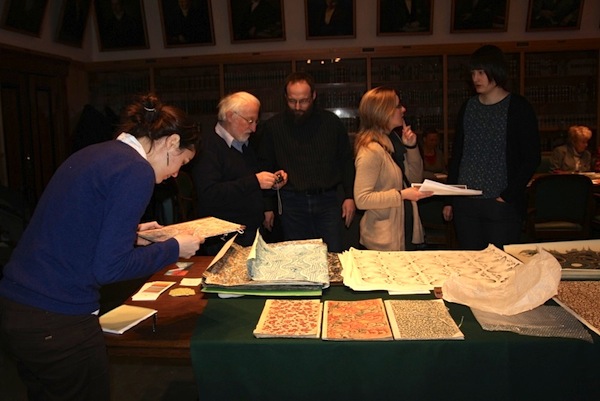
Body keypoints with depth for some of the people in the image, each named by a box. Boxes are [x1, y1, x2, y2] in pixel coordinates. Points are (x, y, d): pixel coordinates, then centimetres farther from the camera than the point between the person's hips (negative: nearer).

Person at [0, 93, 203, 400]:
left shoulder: (94, 154, 10)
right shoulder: (136, 171, -16)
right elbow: (108, 267, -19)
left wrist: (131, 232, 20)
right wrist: (174, 248, -7)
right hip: (56, 322, -8)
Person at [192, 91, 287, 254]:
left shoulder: (248, 145, 16)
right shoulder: (209, 147, -12)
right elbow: (208, 194, -24)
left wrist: (272, 181, 6)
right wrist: (254, 181, -24)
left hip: (255, 232, 8)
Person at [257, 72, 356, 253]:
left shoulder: (331, 122, 4)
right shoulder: (272, 127, 2)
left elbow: (346, 161, 10)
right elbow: (265, 167, 7)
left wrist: (349, 196, 4)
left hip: (327, 200, 1)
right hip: (292, 202, 0)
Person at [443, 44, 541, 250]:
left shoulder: (518, 107, -2)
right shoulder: (468, 107, 11)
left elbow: (531, 158, -4)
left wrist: (508, 196, -12)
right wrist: (449, 198, 10)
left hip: (501, 204, -4)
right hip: (465, 204, 4)